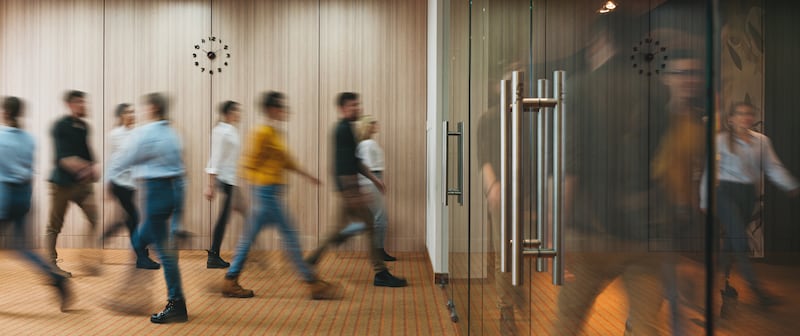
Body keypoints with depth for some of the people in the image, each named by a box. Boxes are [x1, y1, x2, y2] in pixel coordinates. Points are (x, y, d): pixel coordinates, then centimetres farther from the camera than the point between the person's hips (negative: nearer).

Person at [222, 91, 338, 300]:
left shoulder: (276, 133, 15)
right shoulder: (263, 133, -13)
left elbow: (286, 160, 22)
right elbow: (250, 163, -15)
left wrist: (307, 175, 22)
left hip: (271, 192, 10)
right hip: (267, 191, -10)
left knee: (249, 236, 12)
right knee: (289, 235, -5)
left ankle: (230, 282, 21)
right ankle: (314, 284, 2)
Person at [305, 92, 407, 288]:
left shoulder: (345, 129, 18)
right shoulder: (343, 130, -14)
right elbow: (344, 164, -22)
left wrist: (373, 178, 24)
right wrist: (355, 193, -25)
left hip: (348, 186, 10)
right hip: (348, 186, -10)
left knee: (343, 228, 15)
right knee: (368, 225, -6)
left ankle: (311, 259, 22)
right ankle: (381, 273, 0)